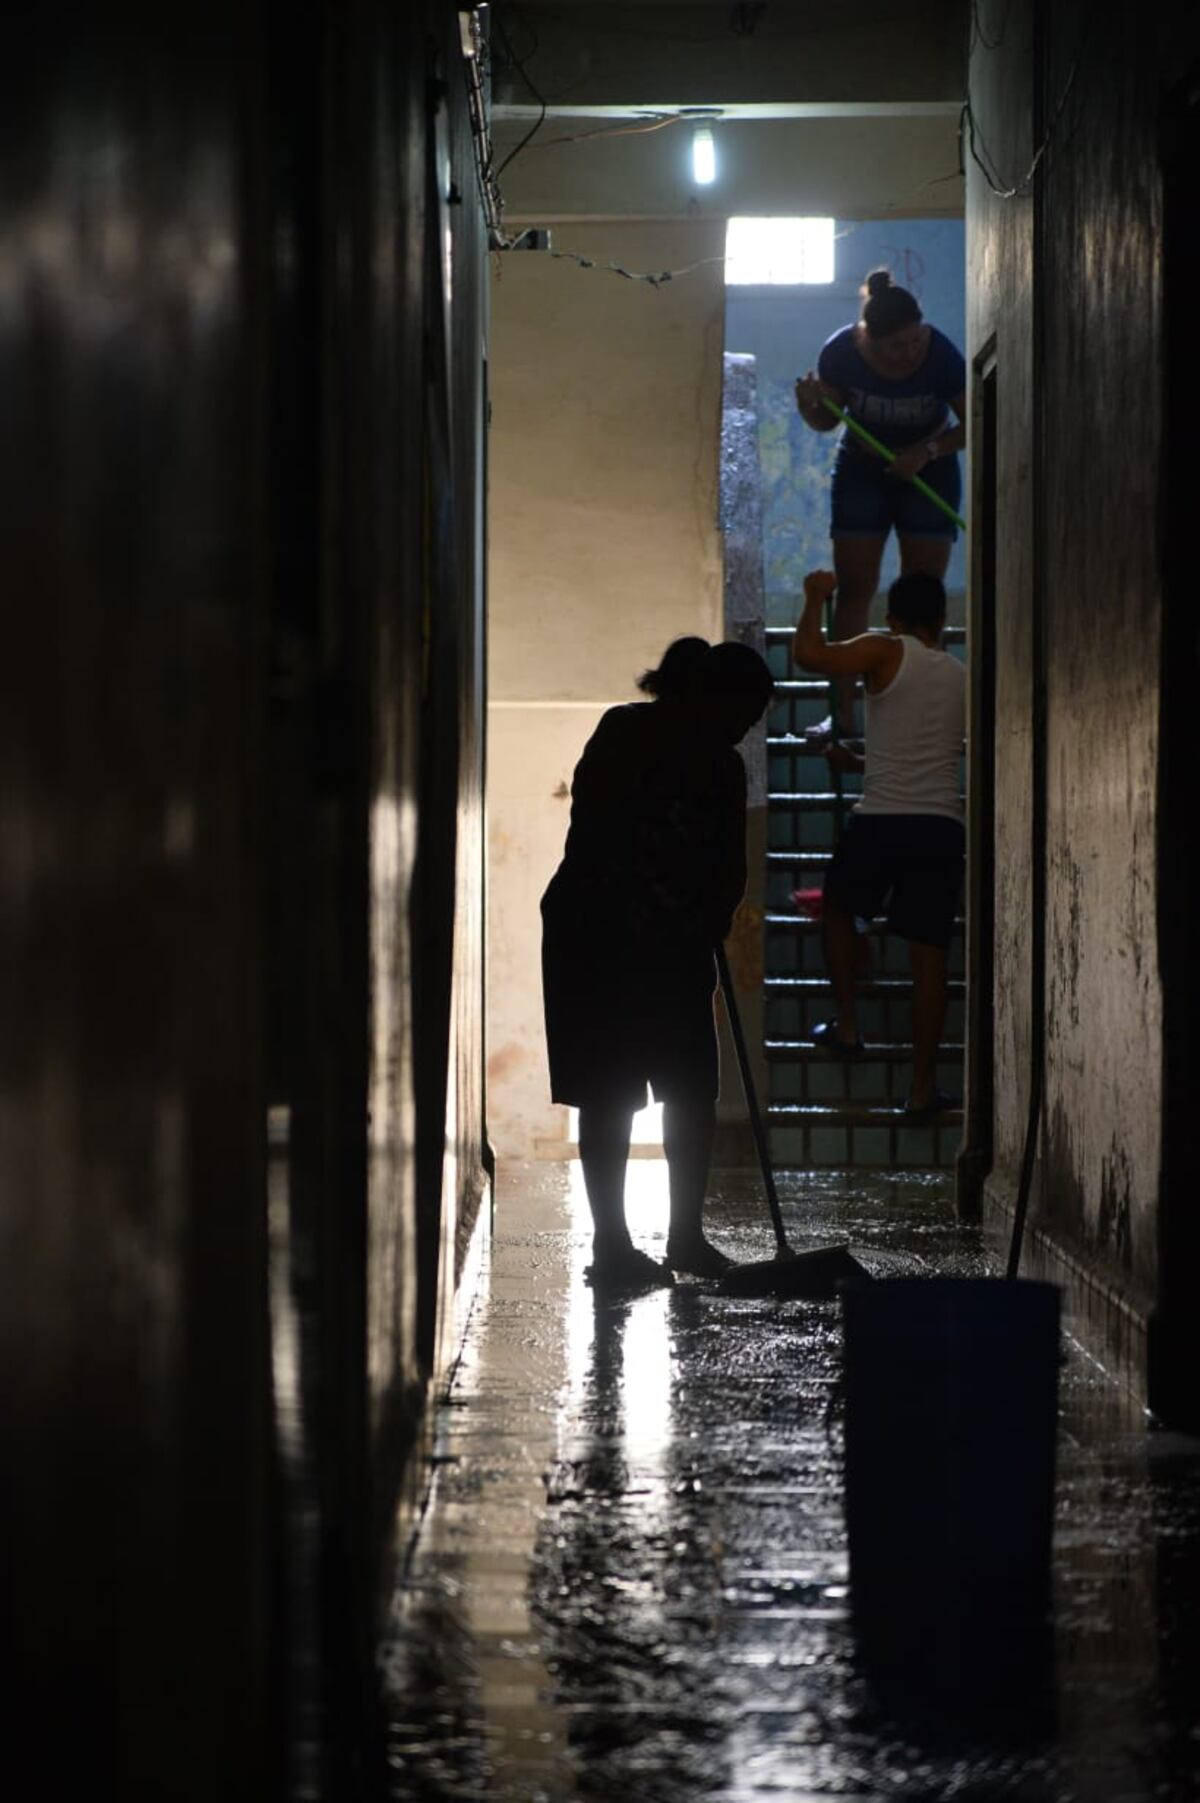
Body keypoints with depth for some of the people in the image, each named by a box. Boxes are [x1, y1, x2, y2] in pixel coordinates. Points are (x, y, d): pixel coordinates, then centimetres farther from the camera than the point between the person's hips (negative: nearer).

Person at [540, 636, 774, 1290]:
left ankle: (686, 1235, 19)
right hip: (596, 939, -7)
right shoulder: (628, 733, -12)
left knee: (694, 1090, 7)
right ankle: (611, 1245, 5)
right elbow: (593, 814, -26)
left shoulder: (721, 767, 6)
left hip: (675, 947, 7)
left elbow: (730, 868, 7)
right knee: (609, 1096, -3)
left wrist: (711, 924, -9)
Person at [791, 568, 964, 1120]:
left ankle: (846, 1027, 22)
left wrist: (815, 598, 1)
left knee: (839, 907, 25)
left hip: (880, 821, -3)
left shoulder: (886, 652, -2)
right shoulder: (961, 676, 17)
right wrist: (858, 762, 41)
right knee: (928, 952, 6)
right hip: (943, 826, 3)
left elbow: (809, 654, -16)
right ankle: (922, 1087, 6)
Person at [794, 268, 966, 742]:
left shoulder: (940, 355, -25)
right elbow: (827, 422, -5)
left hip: (927, 469, -1)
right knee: (853, 590, -3)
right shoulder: (841, 353, -20)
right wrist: (810, 408, -27)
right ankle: (843, 714, -1)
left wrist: (927, 450, -32)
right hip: (862, 470, 1)